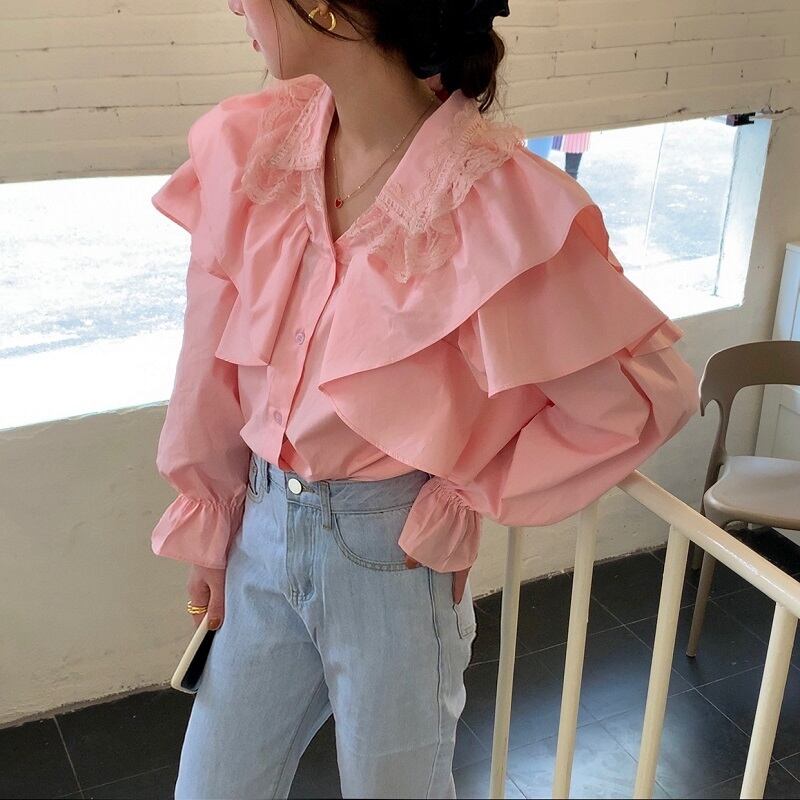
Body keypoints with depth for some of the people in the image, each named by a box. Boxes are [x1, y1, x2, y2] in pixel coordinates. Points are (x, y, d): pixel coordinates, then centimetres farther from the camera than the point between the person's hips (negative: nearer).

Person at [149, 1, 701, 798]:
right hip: (263, 530, 5)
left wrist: (471, 499, -12)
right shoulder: (248, 145, -8)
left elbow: (649, 391, -15)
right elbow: (214, 364, 3)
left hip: (393, 552, -4)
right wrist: (206, 529, 11)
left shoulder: (496, 200, -24)